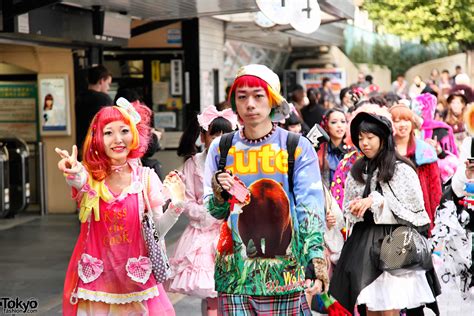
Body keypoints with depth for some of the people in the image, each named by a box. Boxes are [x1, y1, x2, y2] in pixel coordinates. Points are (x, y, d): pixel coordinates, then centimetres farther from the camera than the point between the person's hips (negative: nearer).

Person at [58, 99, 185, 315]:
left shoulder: (145, 177, -2)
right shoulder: (91, 176, -5)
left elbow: (157, 231, 1)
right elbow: (80, 181, -30)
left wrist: (175, 205, -18)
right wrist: (74, 174, -54)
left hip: (135, 274, 1)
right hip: (96, 275, 0)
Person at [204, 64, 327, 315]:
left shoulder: (298, 148, -1)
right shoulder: (221, 148, 6)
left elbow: (311, 210, -6)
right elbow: (215, 213, 12)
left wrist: (316, 266, -17)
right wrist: (220, 194, -11)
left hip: (284, 273, -2)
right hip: (235, 272, 2)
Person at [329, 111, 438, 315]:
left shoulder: (402, 170, -6)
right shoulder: (356, 171, 10)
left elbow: (414, 211, -9)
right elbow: (348, 210, 18)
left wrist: (376, 201, -14)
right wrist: (356, 207, -6)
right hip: (363, 243, 5)